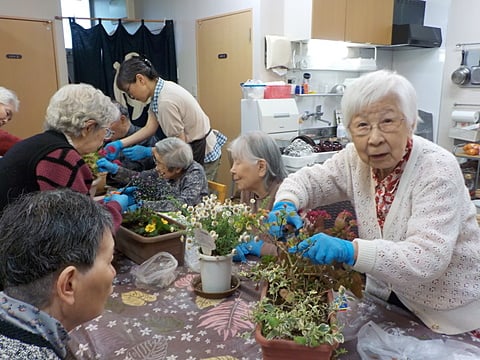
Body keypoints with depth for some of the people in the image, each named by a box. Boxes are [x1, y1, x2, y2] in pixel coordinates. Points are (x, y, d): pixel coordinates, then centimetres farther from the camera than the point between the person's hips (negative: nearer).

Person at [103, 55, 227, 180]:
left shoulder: (165, 102, -27)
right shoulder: (160, 89, -1)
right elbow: (149, 128, 3)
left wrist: (146, 152, -13)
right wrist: (120, 144, -5)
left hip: (203, 155, -8)